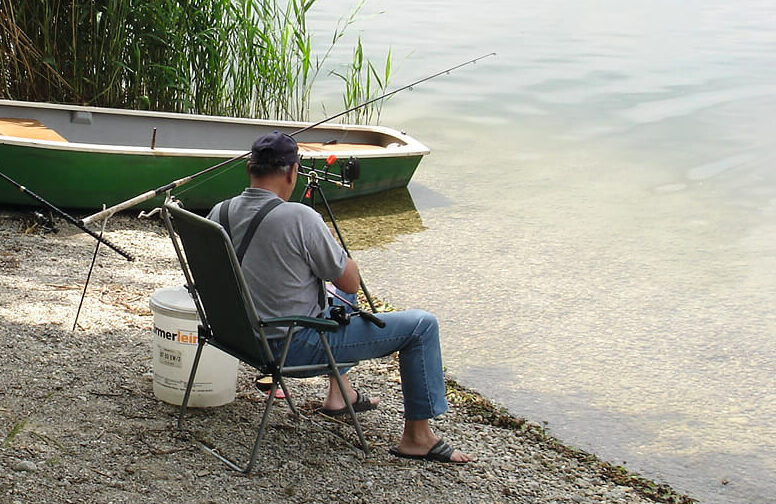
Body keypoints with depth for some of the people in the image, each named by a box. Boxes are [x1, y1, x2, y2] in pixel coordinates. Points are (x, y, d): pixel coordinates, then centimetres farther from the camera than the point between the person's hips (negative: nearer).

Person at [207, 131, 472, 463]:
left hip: (249, 337, 8)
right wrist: (334, 246, 4)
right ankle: (417, 437, 5)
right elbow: (351, 283, -14)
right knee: (422, 326, -2)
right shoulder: (299, 217, -24)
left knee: (340, 299, 35)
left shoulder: (219, 213, -2)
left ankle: (339, 392, 38)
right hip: (296, 346, -8)